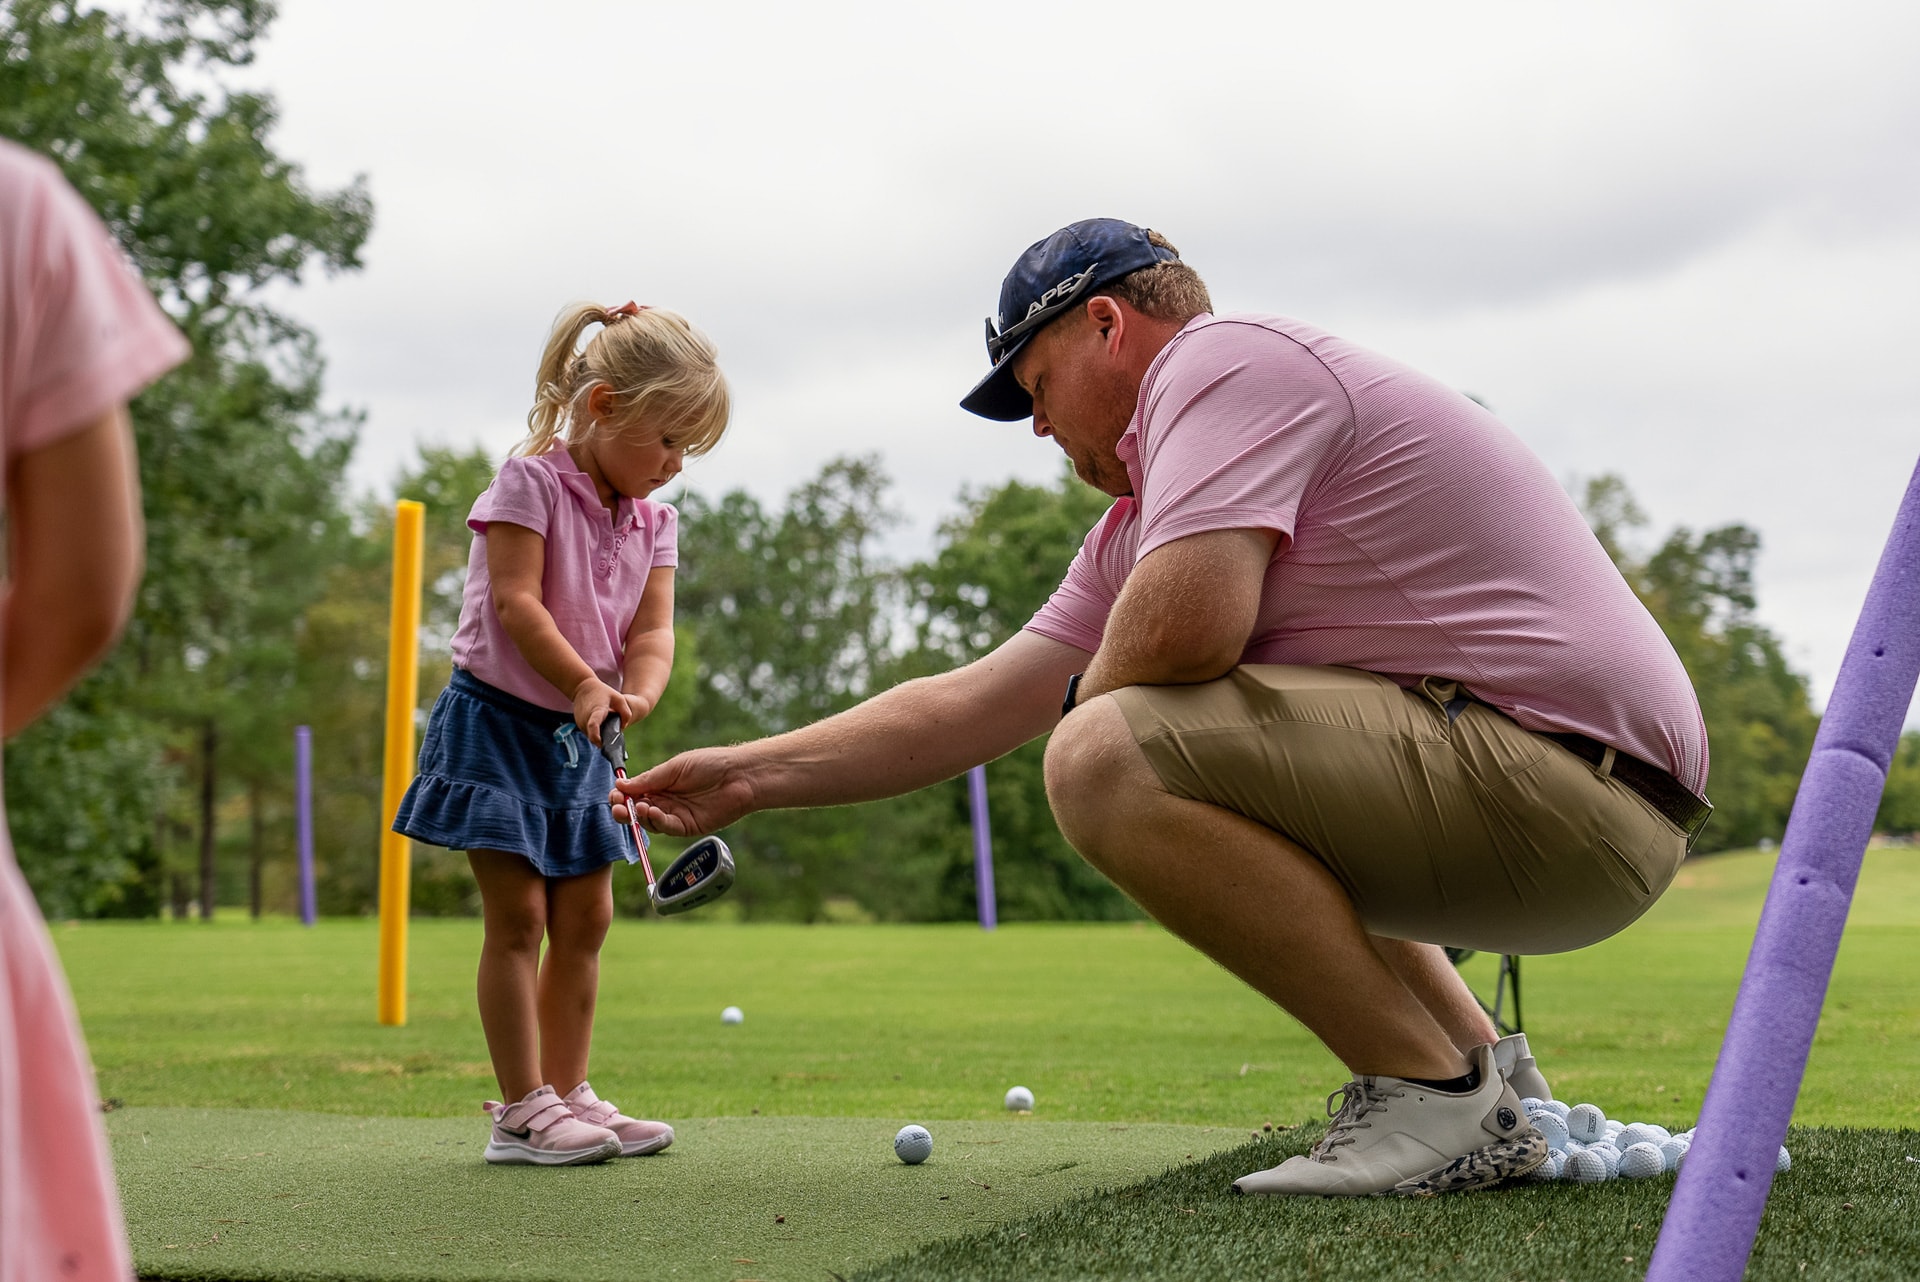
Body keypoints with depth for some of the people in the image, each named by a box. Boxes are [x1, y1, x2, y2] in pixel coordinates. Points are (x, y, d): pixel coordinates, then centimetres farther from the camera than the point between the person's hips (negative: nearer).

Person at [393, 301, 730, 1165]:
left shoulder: (654, 522, 8)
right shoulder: (530, 482, -12)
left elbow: (653, 627, -2)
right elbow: (515, 604, -20)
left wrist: (638, 692, -22)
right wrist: (584, 685, -29)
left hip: (582, 737, 7)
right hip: (500, 716, -7)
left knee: (584, 919, 8)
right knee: (518, 915, -7)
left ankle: (566, 1094, 17)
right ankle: (521, 1111, -4)